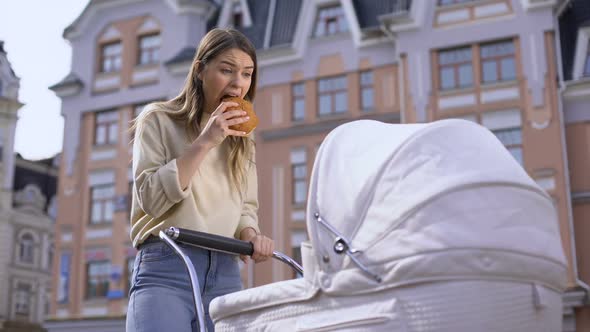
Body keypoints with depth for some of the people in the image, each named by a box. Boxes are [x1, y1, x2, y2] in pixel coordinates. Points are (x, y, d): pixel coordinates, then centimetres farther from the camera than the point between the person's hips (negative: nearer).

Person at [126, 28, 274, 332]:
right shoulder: (159, 120, 4)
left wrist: (251, 235, -4)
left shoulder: (241, 140, 20)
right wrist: (204, 142, -12)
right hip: (166, 270, -4)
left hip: (225, 275, 5)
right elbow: (151, 198, -7)